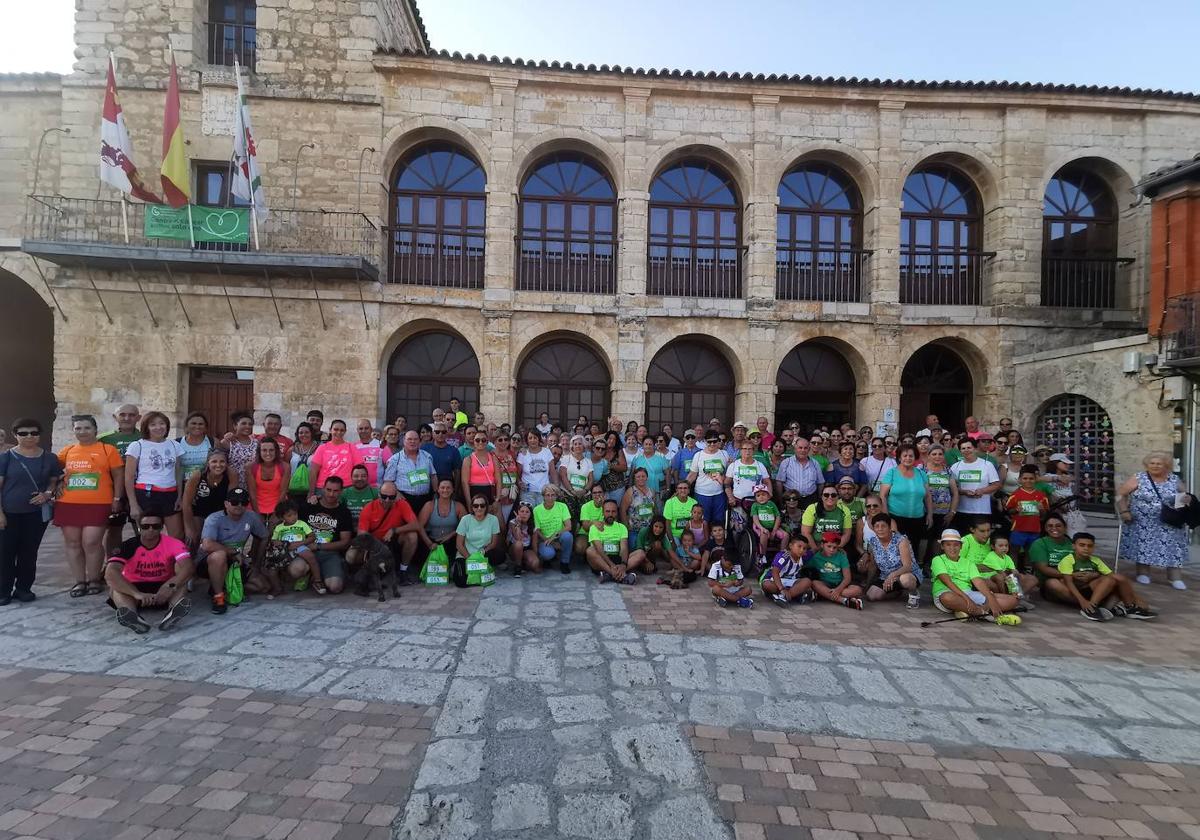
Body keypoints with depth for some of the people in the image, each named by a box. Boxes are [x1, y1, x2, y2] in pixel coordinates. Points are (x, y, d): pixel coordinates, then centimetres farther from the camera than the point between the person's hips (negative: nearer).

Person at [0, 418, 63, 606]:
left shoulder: (49, 458, 5)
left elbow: (55, 481, 14)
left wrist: (48, 494, -7)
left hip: (37, 513, 2)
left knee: (29, 552, 6)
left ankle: (23, 588, 17)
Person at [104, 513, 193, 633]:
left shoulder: (172, 544, -14)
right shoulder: (128, 546, -14)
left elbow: (188, 567, -26)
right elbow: (110, 573, -29)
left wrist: (170, 586, -45)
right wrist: (136, 594, -43)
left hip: (163, 589, 0)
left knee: (181, 581, -29)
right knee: (115, 587, -29)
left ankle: (175, 610, -60)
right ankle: (132, 616, -61)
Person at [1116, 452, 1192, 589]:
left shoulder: (1175, 480, 3)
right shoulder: (1138, 479, -5)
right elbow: (1120, 493, -3)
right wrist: (1124, 511, -9)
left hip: (1169, 525, 2)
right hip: (1143, 524, -2)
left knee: (1172, 548, 0)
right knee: (1143, 546, 3)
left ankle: (1175, 577, 6)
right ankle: (1143, 573, 15)